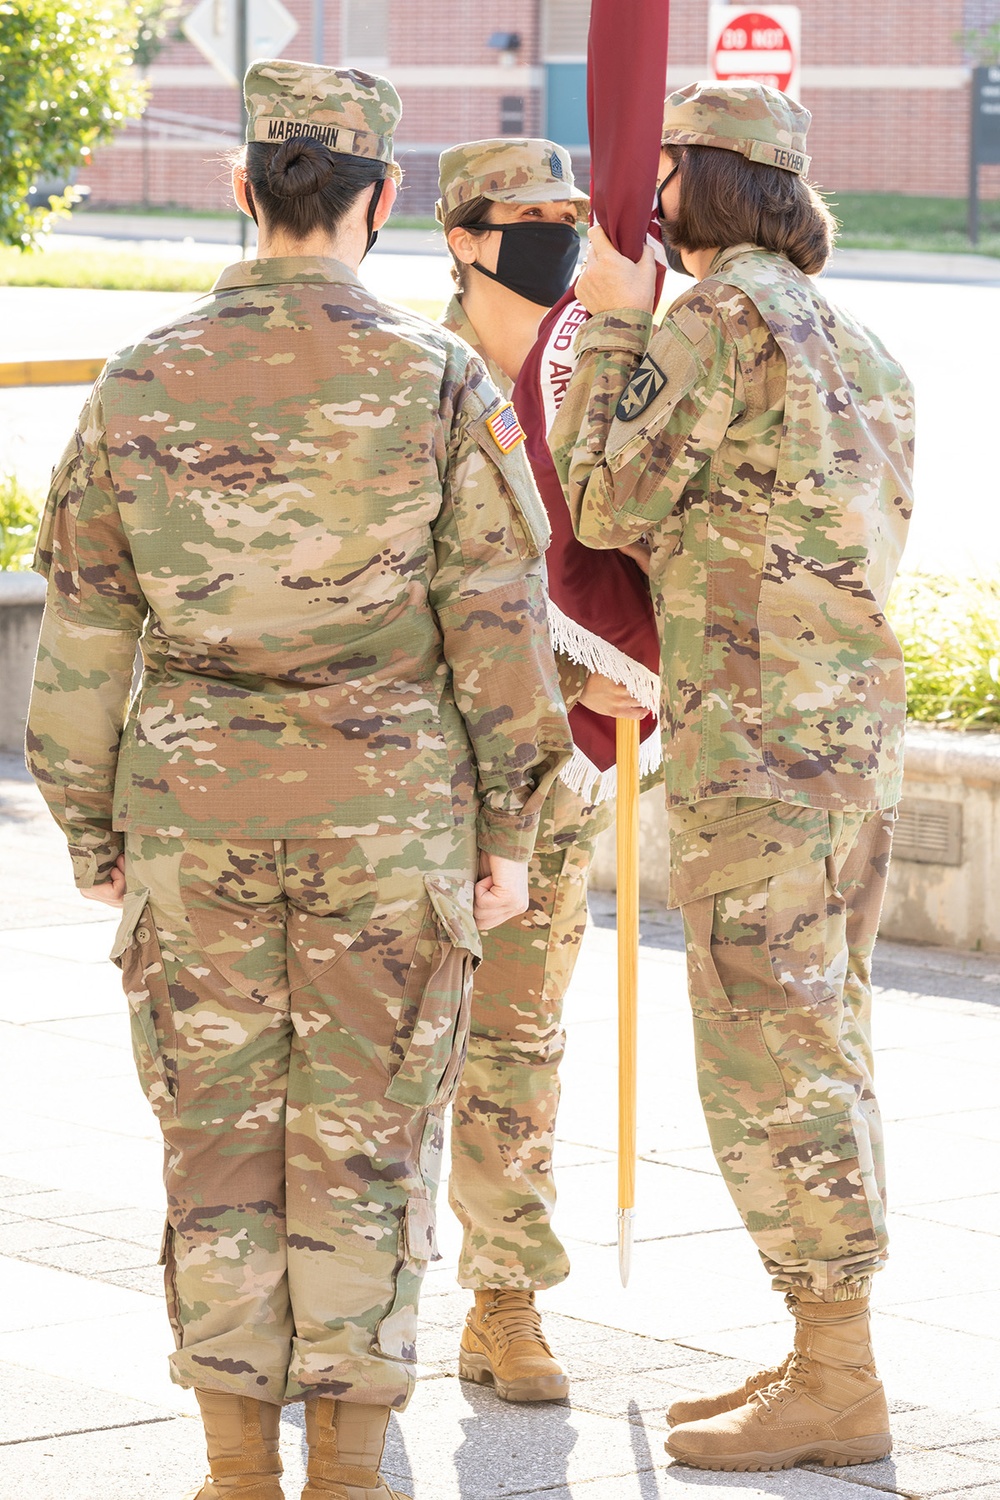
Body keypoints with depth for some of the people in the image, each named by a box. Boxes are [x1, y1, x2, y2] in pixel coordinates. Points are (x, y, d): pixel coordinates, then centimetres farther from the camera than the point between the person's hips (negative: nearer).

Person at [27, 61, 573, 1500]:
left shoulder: (141, 384, 0)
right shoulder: (440, 381, -6)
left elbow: (82, 630, 3)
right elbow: (498, 624, -6)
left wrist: (91, 832, 12)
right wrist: (508, 831, 2)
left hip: (194, 825, 2)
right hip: (388, 825, -1)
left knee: (220, 1146, 9)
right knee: (364, 1152, 5)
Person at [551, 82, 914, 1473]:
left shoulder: (726, 311, -11)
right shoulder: (857, 345, 17)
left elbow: (610, 504, -10)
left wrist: (613, 323, -1)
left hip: (759, 740, -9)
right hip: (858, 733, 9)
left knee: (772, 1059, -6)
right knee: (815, 1054, 13)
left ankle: (835, 1388, -4)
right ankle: (828, 1361, 17)